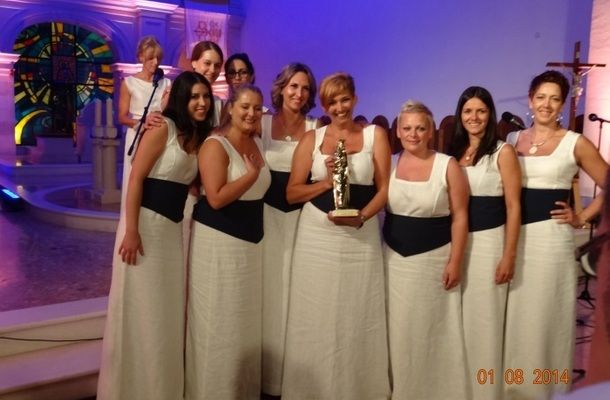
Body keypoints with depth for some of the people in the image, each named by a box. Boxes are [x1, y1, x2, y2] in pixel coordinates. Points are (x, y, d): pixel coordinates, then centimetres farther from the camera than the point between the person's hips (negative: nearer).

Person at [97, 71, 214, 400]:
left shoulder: (199, 137, 12)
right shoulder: (163, 127, -10)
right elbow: (136, 178, -16)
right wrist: (131, 231, -22)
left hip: (175, 227, 8)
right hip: (147, 224, -7)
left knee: (167, 310, 15)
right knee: (141, 309, 2)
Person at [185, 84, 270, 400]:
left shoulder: (258, 143, 8)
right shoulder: (215, 145, -14)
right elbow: (216, 198, -23)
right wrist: (252, 174, -17)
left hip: (251, 241, 8)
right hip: (218, 241, -7)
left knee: (246, 320, 17)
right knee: (219, 321, 3)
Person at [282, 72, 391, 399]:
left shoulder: (375, 135, 5)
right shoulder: (312, 139, 6)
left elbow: (384, 188, -1)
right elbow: (291, 193, 3)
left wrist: (361, 217, -17)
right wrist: (327, 181, -12)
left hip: (361, 237, 0)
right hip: (317, 235, 1)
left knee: (357, 317, 6)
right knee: (315, 318, 6)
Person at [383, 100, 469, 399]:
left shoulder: (448, 166, -6)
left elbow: (459, 217, -6)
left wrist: (455, 261, -10)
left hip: (434, 258, -3)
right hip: (394, 258, 3)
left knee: (431, 329, 7)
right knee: (397, 328, 12)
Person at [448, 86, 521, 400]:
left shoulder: (502, 152, -5)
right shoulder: (454, 151, 8)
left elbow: (513, 206, -7)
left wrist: (509, 254, -13)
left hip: (489, 241, -4)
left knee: (484, 318, 3)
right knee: (459, 318, 12)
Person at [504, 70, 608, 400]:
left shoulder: (575, 143, -2)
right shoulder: (513, 140, 8)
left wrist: (582, 218, -4)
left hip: (551, 237, -3)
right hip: (515, 235, 4)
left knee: (546, 314, 4)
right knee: (515, 315, 9)